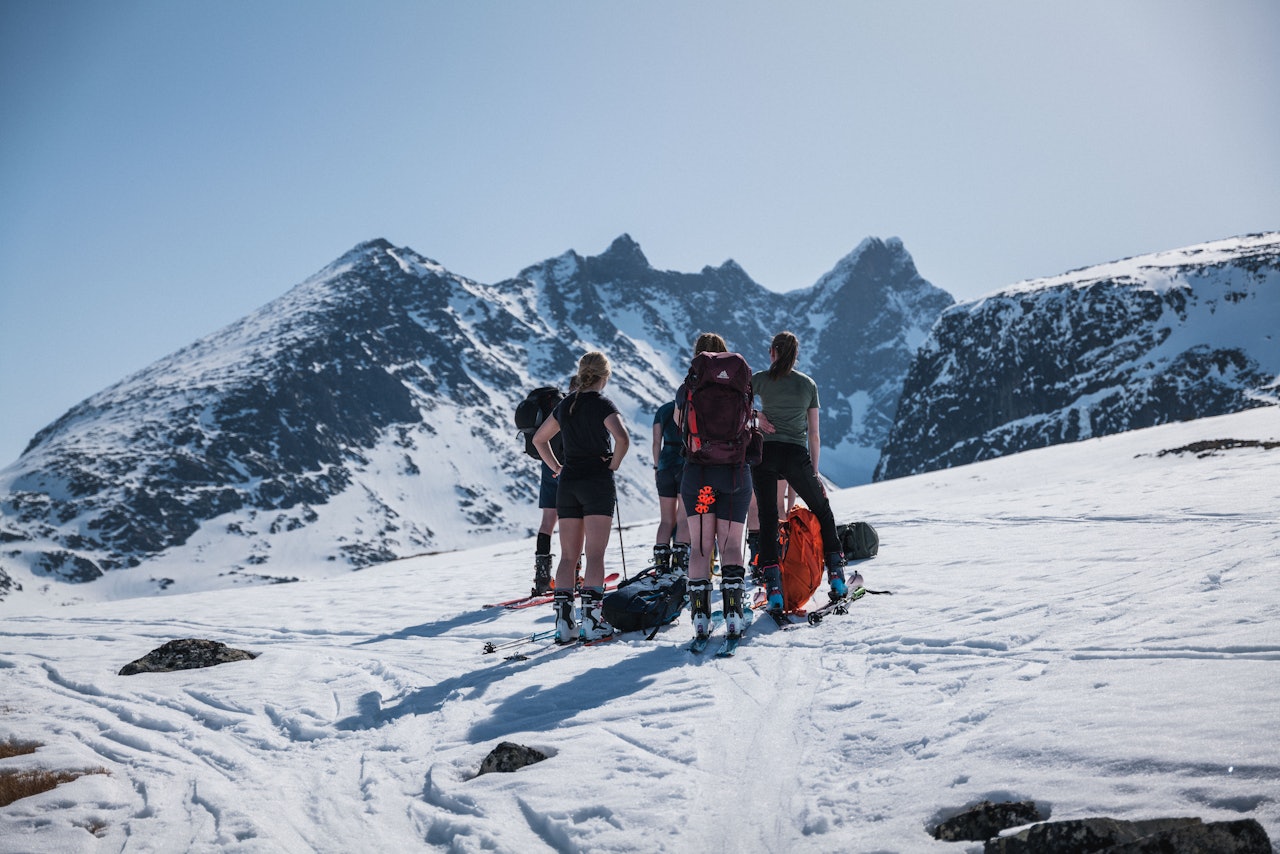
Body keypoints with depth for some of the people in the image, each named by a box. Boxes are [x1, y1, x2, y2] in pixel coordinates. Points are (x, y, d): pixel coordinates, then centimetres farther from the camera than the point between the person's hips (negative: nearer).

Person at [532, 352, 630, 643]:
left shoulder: (566, 405, 11)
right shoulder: (602, 404, -7)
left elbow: (538, 439, 21)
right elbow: (622, 438, -24)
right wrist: (613, 466, -10)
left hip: (567, 484, 5)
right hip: (597, 482, -5)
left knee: (568, 556, 6)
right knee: (595, 554, -4)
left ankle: (563, 621, 3)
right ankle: (592, 620, -8)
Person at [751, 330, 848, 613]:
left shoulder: (760, 379, 5)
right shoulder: (809, 384, 10)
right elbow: (814, 435, 11)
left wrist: (756, 415, 3)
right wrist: (814, 472, 16)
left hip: (765, 454, -1)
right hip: (797, 457, 1)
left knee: (767, 520, 4)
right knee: (823, 512, 19)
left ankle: (773, 589, -6)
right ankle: (836, 577, 11)